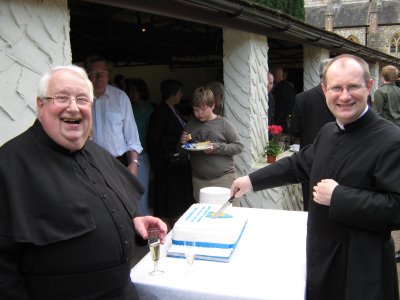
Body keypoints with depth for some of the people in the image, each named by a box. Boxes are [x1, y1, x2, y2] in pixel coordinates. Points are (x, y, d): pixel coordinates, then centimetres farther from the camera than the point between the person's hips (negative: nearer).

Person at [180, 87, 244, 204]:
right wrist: (183, 143, -4)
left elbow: (239, 146, -5)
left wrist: (217, 147, -17)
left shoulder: (223, 123, -3)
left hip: (224, 178, -3)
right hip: (199, 180, 3)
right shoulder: (190, 125, 8)